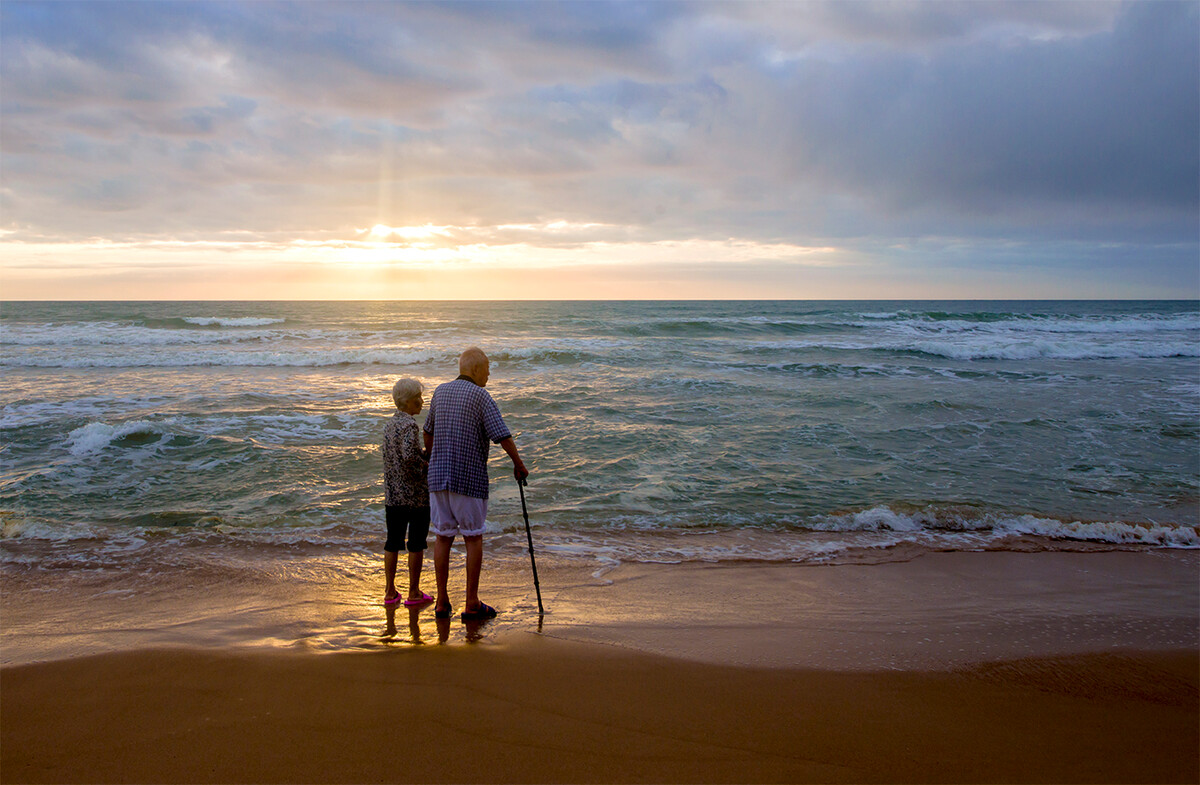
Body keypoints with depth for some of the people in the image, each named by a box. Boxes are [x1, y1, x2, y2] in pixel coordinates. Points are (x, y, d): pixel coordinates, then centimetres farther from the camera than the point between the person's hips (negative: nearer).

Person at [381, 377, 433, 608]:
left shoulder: (389, 424, 10)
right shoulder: (409, 425, -15)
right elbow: (409, 455, -27)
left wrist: (426, 455, 12)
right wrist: (427, 466, -11)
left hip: (392, 493, 8)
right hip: (415, 494, -7)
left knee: (393, 542, 12)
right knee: (416, 543, 3)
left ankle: (390, 592, 18)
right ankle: (414, 593, 10)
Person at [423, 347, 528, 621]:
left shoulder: (441, 391, 10)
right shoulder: (480, 396, -9)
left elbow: (428, 431, 23)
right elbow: (502, 435, -15)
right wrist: (519, 465, -2)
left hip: (438, 476, 6)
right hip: (469, 479, -5)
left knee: (443, 537, 10)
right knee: (473, 538, 4)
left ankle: (442, 601, 14)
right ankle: (472, 603, 8)